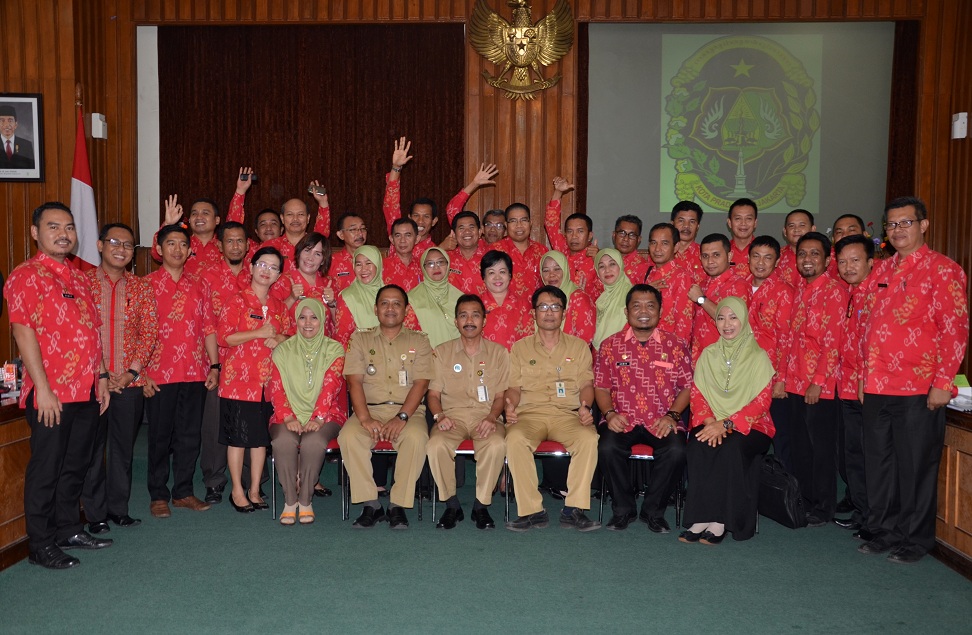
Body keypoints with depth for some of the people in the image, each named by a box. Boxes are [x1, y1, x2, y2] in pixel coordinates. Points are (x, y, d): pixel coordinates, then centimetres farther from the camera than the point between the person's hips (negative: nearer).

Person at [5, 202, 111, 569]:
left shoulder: (78, 277, 16)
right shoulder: (26, 276, -8)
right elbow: (24, 333, -15)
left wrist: (101, 377, 14)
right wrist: (43, 389, -18)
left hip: (87, 392, 7)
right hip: (51, 395, -7)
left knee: (76, 466, 16)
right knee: (46, 470, 2)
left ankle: (68, 529, 29)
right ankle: (40, 546, 13)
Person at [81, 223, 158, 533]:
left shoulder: (141, 288, 9)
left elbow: (149, 332, 3)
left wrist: (132, 371, -8)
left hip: (130, 382, 2)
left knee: (123, 448, 9)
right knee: (92, 448, 4)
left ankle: (118, 508, 22)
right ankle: (95, 514, 15)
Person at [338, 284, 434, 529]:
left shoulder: (418, 341, 12)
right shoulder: (361, 339, 13)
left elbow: (421, 383, 0)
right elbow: (354, 381, 2)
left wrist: (402, 417, -16)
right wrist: (365, 418, -15)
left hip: (408, 410, -1)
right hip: (369, 409, 1)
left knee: (416, 437, -33)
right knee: (348, 436, -30)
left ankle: (398, 505, -20)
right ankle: (369, 504, -19)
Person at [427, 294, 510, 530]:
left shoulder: (498, 353, 11)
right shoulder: (441, 352, 12)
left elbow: (501, 395, 8)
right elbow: (433, 393, 9)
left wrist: (491, 417, -12)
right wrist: (439, 415, -12)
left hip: (486, 415, 0)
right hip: (452, 415, 1)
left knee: (497, 444, -34)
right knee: (436, 445, -32)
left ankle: (481, 505, -15)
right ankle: (451, 505, -12)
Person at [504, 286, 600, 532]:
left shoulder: (579, 346, 18)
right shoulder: (520, 348, 17)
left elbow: (586, 384, 12)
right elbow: (514, 387, 12)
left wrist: (585, 407, -9)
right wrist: (509, 407, -10)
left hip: (567, 413, 0)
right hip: (530, 413, 0)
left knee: (589, 438, -32)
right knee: (515, 439, -34)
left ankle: (574, 510, -25)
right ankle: (532, 511, -26)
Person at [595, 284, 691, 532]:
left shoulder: (676, 345, 7)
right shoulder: (611, 345, 9)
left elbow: (688, 386, 6)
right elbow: (601, 386, 9)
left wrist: (672, 415, -9)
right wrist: (609, 413, -9)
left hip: (662, 422, 0)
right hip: (623, 421, 0)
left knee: (676, 451, -30)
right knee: (607, 448, -30)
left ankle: (653, 511, -5)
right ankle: (623, 509, -5)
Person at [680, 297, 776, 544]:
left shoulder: (758, 357, 1)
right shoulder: (708, 354, 11)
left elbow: (761, 403, -7)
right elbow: (696, 395, 5)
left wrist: (726, 424, -19)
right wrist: (709, 421, -15)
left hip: (749, 426, -2)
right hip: (712, 424, 2)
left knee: (732, 447, -35)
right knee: (698, 447, -30)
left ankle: (719, 521, -28)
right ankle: (701, 518, -28)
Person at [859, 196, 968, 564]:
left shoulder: (943, 271, -5)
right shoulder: (881, 270, 14)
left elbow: (955, 330, -10)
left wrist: (942, 383, -14)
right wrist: (866, 375, 13)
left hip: (918, 389, -6)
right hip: (877, 386, 6)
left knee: (916, 466, 3)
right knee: (878, 463, 12)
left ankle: (915, 540, 17)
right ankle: (884, 531, 26)